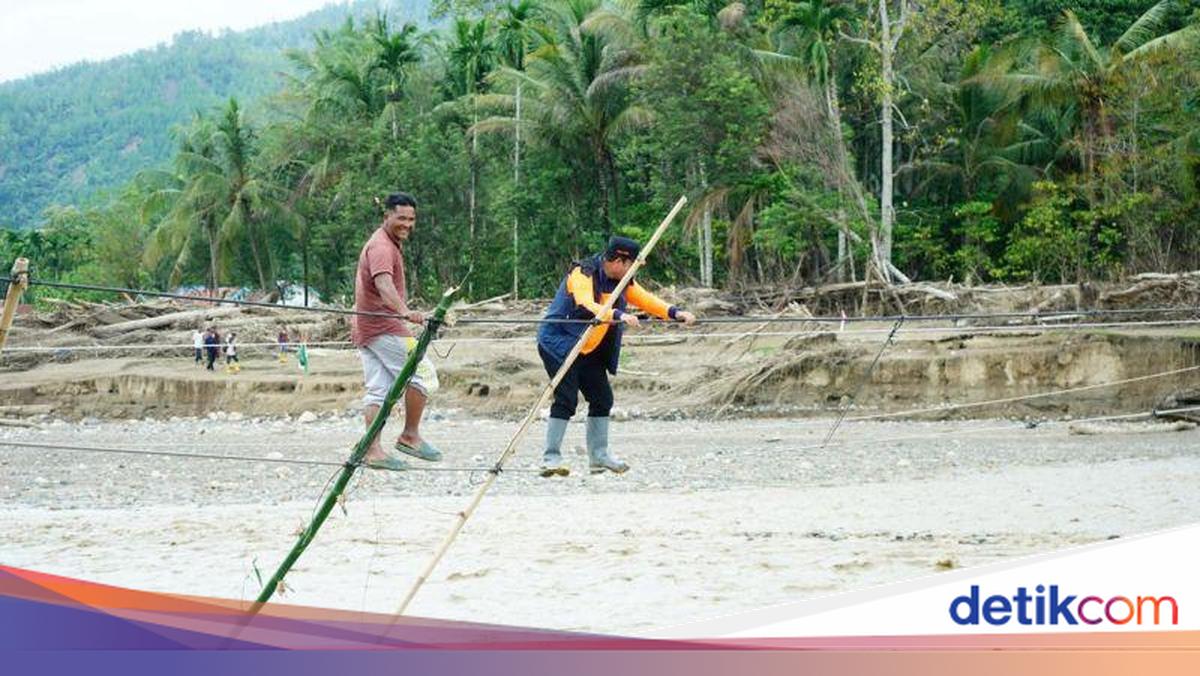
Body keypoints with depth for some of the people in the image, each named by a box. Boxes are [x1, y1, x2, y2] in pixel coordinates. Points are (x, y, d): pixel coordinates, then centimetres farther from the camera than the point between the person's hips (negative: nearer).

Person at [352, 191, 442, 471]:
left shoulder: (390, 245, 21)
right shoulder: (381, 247, -13)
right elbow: (384, 284, -31)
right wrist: (405, 312, -46)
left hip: (366, 328, 10)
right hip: (383, 328, -10)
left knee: (378, 390, 5)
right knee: (422, 374, -6)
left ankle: (372, 450, 0)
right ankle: (410, 435, -2)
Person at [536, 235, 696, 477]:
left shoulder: (622, 281, 6)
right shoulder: (582, 274, -19)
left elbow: (645, 299, -1)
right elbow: (586, 305, -35)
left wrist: (674, 313, -17)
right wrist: (618, 315, -49)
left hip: (589, 351, 8)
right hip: (559, 343, -8)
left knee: (602, 398, 7)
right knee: (566, 399, -17)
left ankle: (598, 456, 19)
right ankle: (551, 458, -15)